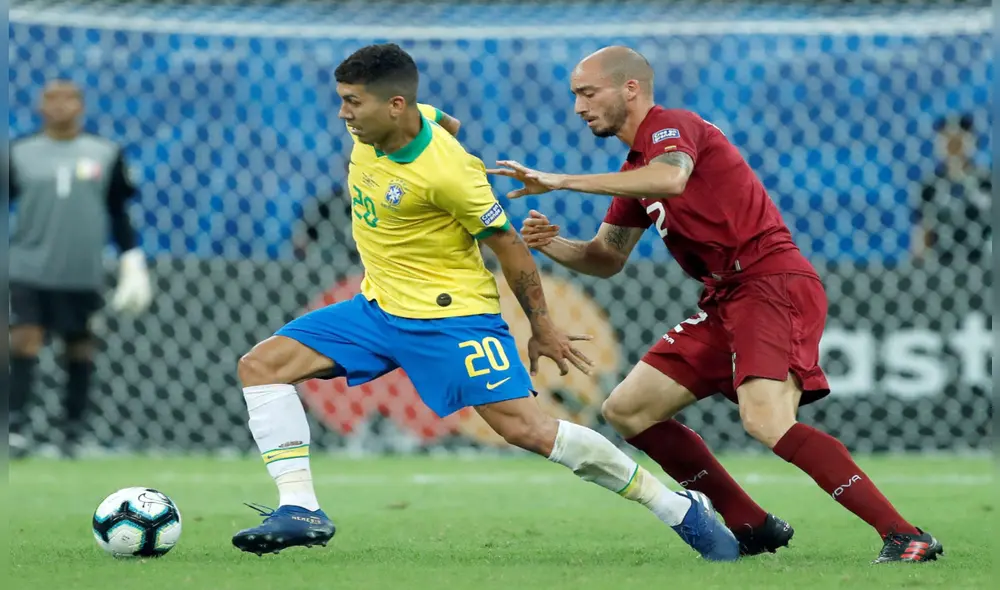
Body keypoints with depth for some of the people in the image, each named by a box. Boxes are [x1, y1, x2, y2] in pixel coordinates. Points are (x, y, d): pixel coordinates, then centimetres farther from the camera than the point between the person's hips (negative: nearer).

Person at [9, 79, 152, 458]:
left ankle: (72, 433, 14)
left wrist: (132, 263, 8)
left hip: (82, 274, 1)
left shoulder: (105, 154, 6)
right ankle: (16, 425, -14)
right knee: (23, 340, -14)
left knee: (80, 351, 5)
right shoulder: (19, 154, 4)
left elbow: (119, 214, 12)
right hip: (28, 270, -1)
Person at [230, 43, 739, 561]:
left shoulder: (445, 170, -27)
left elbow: (505, 242, -15)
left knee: (524, 428, -14)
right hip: (377, 306, 8)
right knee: (260, 366, -5)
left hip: (450, 314, -8)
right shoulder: (369, 132, -6)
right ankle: (300, 510, -9)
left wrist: (541, 328, -5)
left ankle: (681, 510, -2)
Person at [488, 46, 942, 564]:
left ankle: (904, 536, -29)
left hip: (773, 284, -10)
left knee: (766, 422, -29)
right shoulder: (636, 168, 22)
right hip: (727, 300, 10)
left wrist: (562, 181, -28)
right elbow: (606, 259, 26)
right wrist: (552, 245, 4)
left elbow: (671, 178, -31)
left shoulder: (670, 127, -7)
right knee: (627, 410, 9)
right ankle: (753, 527, 10)